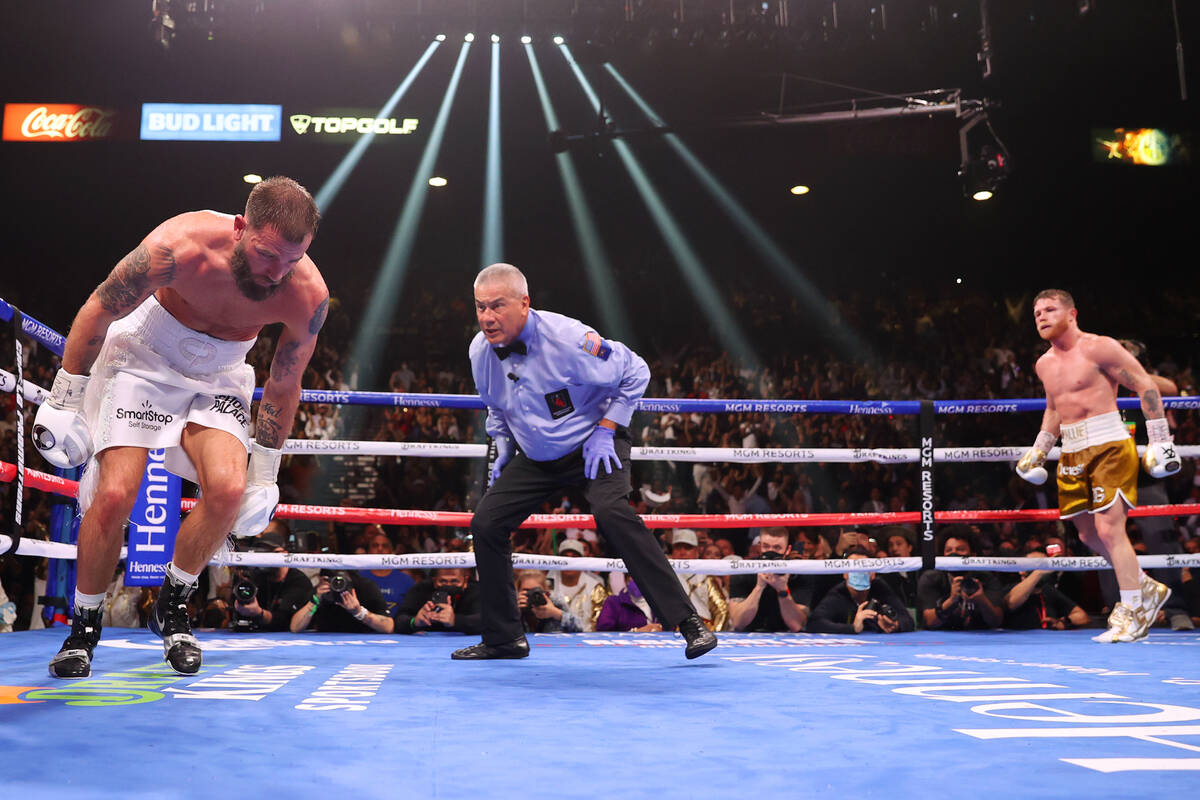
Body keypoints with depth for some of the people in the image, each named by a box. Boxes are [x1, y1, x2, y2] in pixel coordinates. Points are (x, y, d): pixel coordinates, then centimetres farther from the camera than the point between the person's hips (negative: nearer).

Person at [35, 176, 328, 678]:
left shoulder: (308, 296, -24)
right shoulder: (180, 246, -32)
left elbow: (283, 387, -7)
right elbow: (96, 313, -15)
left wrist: (265, 476, -1)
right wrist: (64, 403, -10)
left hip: (217, 377, 2)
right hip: (143, 358, -2)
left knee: (228, 489, -22)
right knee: (114, 495, -15)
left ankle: (173, 608, 4)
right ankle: (84, 626, 9)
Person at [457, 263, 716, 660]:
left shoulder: (567, 339, -26)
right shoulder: (480, 351, -8)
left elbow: (635, 372, -14)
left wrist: (604, 431, -17)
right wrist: (503, 447, 3)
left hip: (592, 447, -6)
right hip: (534, 456, 6)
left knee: (611, 513, -30)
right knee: (485, 523, -5)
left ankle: (688, 622, -25)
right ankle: (503, 639, 11)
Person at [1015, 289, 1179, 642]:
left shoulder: (1098, 348, -8)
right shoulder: (1044, 364, 14)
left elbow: (1146, 385, -7)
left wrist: (1160, 440, -10)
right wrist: (1039, 450, 23)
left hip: (1109, 445, -8)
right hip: (1072, 454, 8)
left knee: (1109, 530, -14)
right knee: (1089, 535, 11)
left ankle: (1131, 614, -3)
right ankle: (1146, 588, 31)